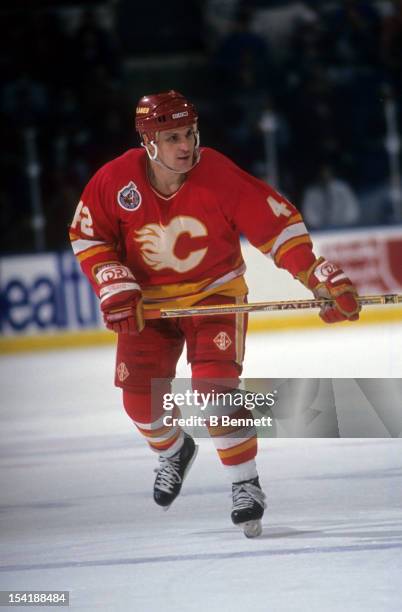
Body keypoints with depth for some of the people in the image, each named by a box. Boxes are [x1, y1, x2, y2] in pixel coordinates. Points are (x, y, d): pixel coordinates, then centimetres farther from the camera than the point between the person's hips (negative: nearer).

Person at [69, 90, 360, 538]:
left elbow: (279, 224, -19)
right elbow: (87, 235, -3)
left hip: (215, 293, -3)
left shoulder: (221, 176, -24)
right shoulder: (116, 180, -18)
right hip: (148, 302, 3)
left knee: (214, 386, -21)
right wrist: (114, 289, -14)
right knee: (139, 395, -2)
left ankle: (246, 484, -6)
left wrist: (325, 281, -24)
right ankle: (174, 451, 32)